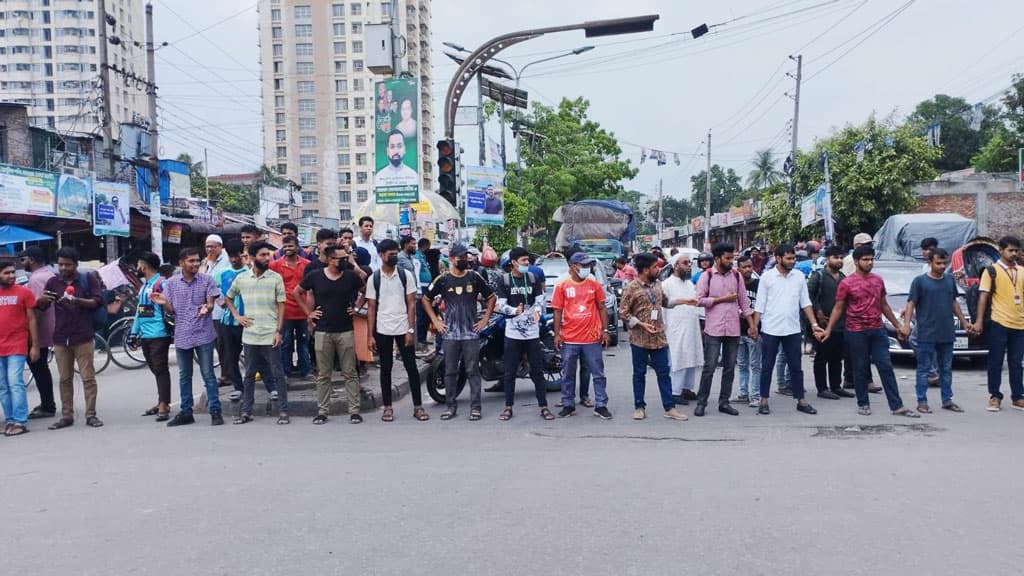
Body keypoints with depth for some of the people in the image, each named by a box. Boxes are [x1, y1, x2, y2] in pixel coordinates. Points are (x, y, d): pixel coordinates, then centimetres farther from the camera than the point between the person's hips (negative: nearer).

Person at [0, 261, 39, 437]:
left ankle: (20, 422, -6)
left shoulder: (24, 292, 1)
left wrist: (35, 346, -3)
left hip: (17, 347, -4)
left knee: (15, 383, -9)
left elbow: (32, 319, 1)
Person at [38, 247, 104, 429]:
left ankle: (91, 415, 3)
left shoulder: (88, 279, 2)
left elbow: (98, 301, -5)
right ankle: (67, 416, 13)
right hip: (60, 338, 3)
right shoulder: (53, 282, 11)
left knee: (88, 377, -2)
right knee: (65, 379, 8)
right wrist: (41, 300, -12)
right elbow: (41, 306, 12)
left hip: (83, 337, -3)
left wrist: (77, 301, -20)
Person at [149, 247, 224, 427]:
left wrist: (206, 308, -27)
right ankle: (186, 413, 20)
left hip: (203, 334, -3)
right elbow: (171, 311, 5)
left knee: (208, 375, -1)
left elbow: (211, 303, -4)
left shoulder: (207, 280, -1)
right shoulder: (171, 283, 4)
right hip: (182, 335, 3)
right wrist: (163, 303, -17)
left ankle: (215, 411, 5)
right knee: (184, 376, 11)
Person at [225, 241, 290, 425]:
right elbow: (228, 298, 20)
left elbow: (281, 305, -3)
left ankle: (283, 411, 9)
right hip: (249, 336, 3)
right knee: (249, 375, 12)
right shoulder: (241, 278, 4)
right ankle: (246, 411, 22)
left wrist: (279, 331, -10)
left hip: (270, 336, -3)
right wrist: (237, 316, 6)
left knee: (277, 374, 2)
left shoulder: (276, 278, -3)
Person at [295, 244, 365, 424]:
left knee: (350, 373, 3)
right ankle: (322, 411, 16)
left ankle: (354, 411, 9)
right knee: (323, 375, 8)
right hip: (322, 332, 0)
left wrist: (357, 308, 7)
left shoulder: (351, 276, -2)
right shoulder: (315, 276, -3)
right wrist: (308, 312, 6)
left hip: (346, 331, 0)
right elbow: (297, 292, 11)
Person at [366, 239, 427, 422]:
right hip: (382, 331, 1)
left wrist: (411, 330, -9)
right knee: (386, 368, 8)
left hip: (403, 329, -1)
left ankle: (418, 406, 8)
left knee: (411, 367, 0)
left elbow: (411, 304, -1)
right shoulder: (374, 278, 1)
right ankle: (387, 407, 18)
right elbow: (372, 308, 3)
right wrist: (370, 336, -2)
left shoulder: (406, 275, 0)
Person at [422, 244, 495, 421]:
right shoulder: (442, 280, 1)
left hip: (471, 333, 0)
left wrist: (485, 319, 5)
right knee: (450, 371, 6)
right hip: (450, 333, 0)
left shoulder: (475, 278, 2)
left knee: (473, 371, 0)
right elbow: (426, 299, 12)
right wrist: (435, 321, 5)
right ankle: (451, 406, 16)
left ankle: (475, 407, 5)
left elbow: (491, 297, 12)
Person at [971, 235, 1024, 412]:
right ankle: (995, 397, 10)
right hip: (998, 323, -4)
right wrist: (979, 321, -11)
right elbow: (984, 296, -5)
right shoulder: (991, 271, -2)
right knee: (996, 362, 2)